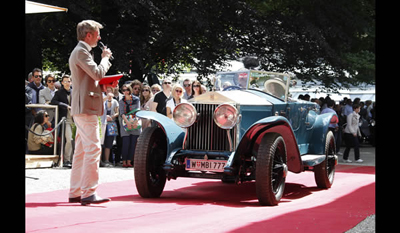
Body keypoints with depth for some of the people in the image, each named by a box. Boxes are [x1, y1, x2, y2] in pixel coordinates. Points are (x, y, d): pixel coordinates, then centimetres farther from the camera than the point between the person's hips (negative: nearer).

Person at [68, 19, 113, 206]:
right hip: (86, 107, -11)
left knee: (81, 151, 12)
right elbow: (98, 73, -21)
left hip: (81, 108, 11)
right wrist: (105, 58, -4)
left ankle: (75, 192, 16)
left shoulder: (80, 51, 22)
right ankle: (88, 193, -15)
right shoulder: (81, 52, -11)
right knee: (93, 149, -14)